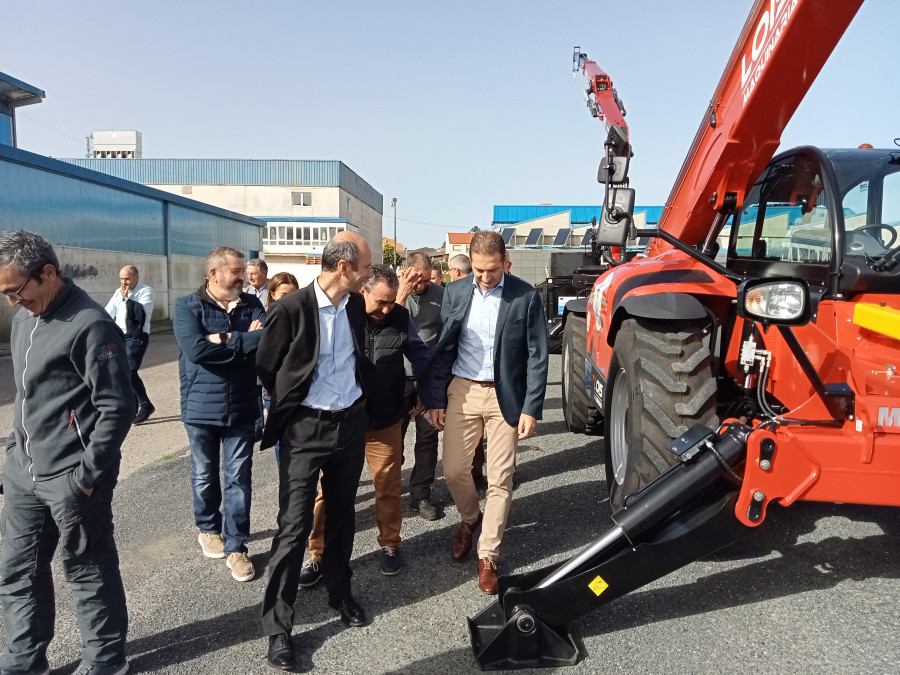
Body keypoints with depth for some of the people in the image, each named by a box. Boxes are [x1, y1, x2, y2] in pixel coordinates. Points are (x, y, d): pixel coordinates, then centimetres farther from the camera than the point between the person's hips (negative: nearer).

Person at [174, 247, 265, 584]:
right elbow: (195, 348, -22)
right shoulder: (188, 306, -6)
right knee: (205, 476, 17)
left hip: (241, 408, 1)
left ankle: (235, 546, 18)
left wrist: (224, 340, -19)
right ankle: (209, 529, 40)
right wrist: (245, 341, -16)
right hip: (201, 407, -1)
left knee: (238, 479, 6)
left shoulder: (251, 304, 2)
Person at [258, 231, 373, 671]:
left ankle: (339, 592, 38)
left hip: (351, 423, 5)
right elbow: (267, 369, -4)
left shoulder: (357, 304, 0)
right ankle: (277, 626, 15)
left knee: (343, 514, 18)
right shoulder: (290, 309, -17)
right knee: (294, 525, 0)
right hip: (305, 428, -5)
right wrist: (293, 406, 6)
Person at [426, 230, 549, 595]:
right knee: (454, 470, 6)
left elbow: (537, 356, -5)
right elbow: (443, 349, 5)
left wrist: (531, 409, -9)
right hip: (461, 390, 2)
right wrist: (437, 399, 3)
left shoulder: (525, 296, -7)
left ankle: (487, 557, 20)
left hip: (505, 395, -2)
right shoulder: (455, 292, 0)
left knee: (499, 480, 3)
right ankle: (469, 518, 39)